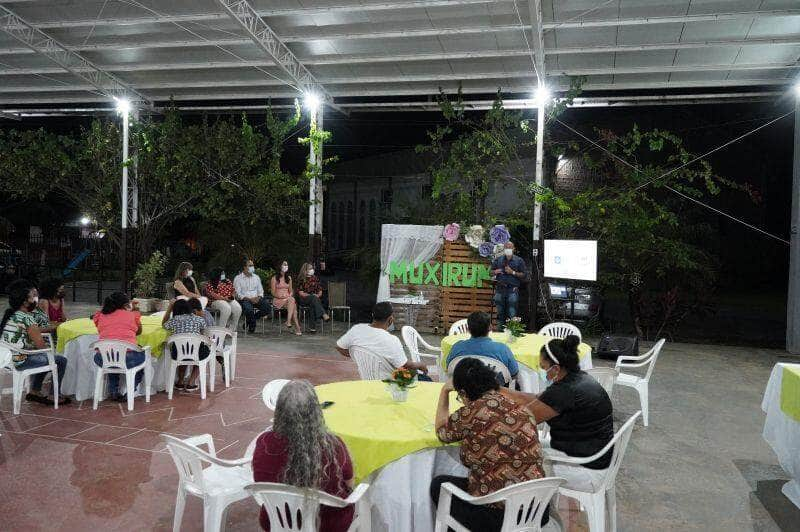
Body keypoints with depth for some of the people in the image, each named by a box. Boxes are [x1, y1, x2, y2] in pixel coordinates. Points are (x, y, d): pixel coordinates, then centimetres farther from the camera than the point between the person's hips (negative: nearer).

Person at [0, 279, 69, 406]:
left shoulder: (10, 314, 8)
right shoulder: (27, 318, -21)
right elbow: (40, 345, -16)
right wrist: (49, 348, 3)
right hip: (20, 361, -10)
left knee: (44, 357, 29)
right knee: (61, 360, 0)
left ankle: (35, 392, 30)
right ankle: (54, 396, 11)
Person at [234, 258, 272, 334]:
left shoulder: (256, 277, 16)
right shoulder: (238, 278, 1)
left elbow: (260, 291, 14)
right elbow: (238, 294, -6)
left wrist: (258, 297, -9)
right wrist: (249, 299, -19)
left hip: (256, 299, 4)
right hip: (244, 300, -4)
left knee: (268, 308, -22)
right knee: (249, 309, -37)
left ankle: (250, 319, -1)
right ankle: (251, 327, -9)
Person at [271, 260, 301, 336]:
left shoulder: (289, 278, 18)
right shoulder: (274, 278, 2)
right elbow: (273, 292, -1)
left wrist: (290, 296, -3)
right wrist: (280, 296, -16)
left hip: (288, 299, 5)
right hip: (277, 300, -4)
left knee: (292, 300, -33)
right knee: (292, 301, -33)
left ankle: (289, 321, -42)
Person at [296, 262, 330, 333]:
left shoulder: (315, 278, 15)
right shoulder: (301, 279, 3)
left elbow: (320, 291, 14)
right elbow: (300, 293, -4)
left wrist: (318, 295, -8)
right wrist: (310, 295, -16)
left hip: (315, 298, 2)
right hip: (304, 299, -2)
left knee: (313, 305, -34)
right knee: (314, 298, -36)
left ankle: (313, 327, -40)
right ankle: (324, 315, -50)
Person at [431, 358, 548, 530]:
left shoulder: (472, 412, -14)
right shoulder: (521, 409, 1)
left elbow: (442, 432, 8)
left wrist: (444, 391, 18)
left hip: (498, 517, -6)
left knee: (439, 484, 18)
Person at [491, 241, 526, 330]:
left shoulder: (519, 260, 5)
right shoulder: (497, 260, 13)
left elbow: (524, 275, 2)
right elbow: (491, 272, 19)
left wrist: (513, 272, -10)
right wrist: (495, 272, -3)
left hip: (512, 289, -3)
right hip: (500, 289, 3)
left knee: (512, 313, -8)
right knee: (500, 312, 8)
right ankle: (500, 329, 16)